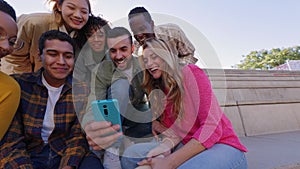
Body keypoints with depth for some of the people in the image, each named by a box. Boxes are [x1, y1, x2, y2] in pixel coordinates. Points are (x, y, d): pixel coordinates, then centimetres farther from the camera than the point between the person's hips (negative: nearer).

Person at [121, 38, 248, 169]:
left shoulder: (191, 72, -10)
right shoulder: (158, 94, 8)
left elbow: (212, 127, -18)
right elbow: (175, 130, 4)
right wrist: (166, 145, -21)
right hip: (187, 147, 5)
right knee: (131, 154, -11)